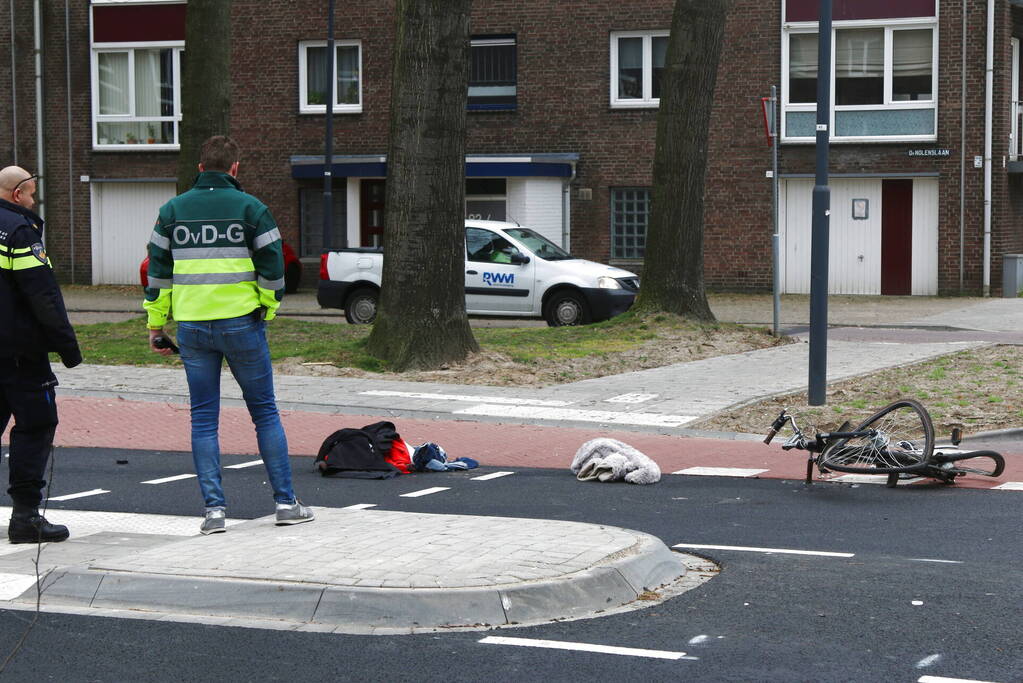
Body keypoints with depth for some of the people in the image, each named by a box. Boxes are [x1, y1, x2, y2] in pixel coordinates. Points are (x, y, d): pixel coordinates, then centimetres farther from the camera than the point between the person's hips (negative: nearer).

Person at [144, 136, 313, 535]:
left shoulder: (172, 210, 6)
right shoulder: (250, 208, -3)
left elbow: (158, 270, 7)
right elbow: (272, 266, -4)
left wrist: (155, 325, 13)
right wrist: (267, 309, 11)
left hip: (192, 327, 2)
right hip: (241, 323, -2)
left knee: (203, 418, 7)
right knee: (265, 412, 8)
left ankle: (214, 508, 2)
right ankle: (286, 503, 10)